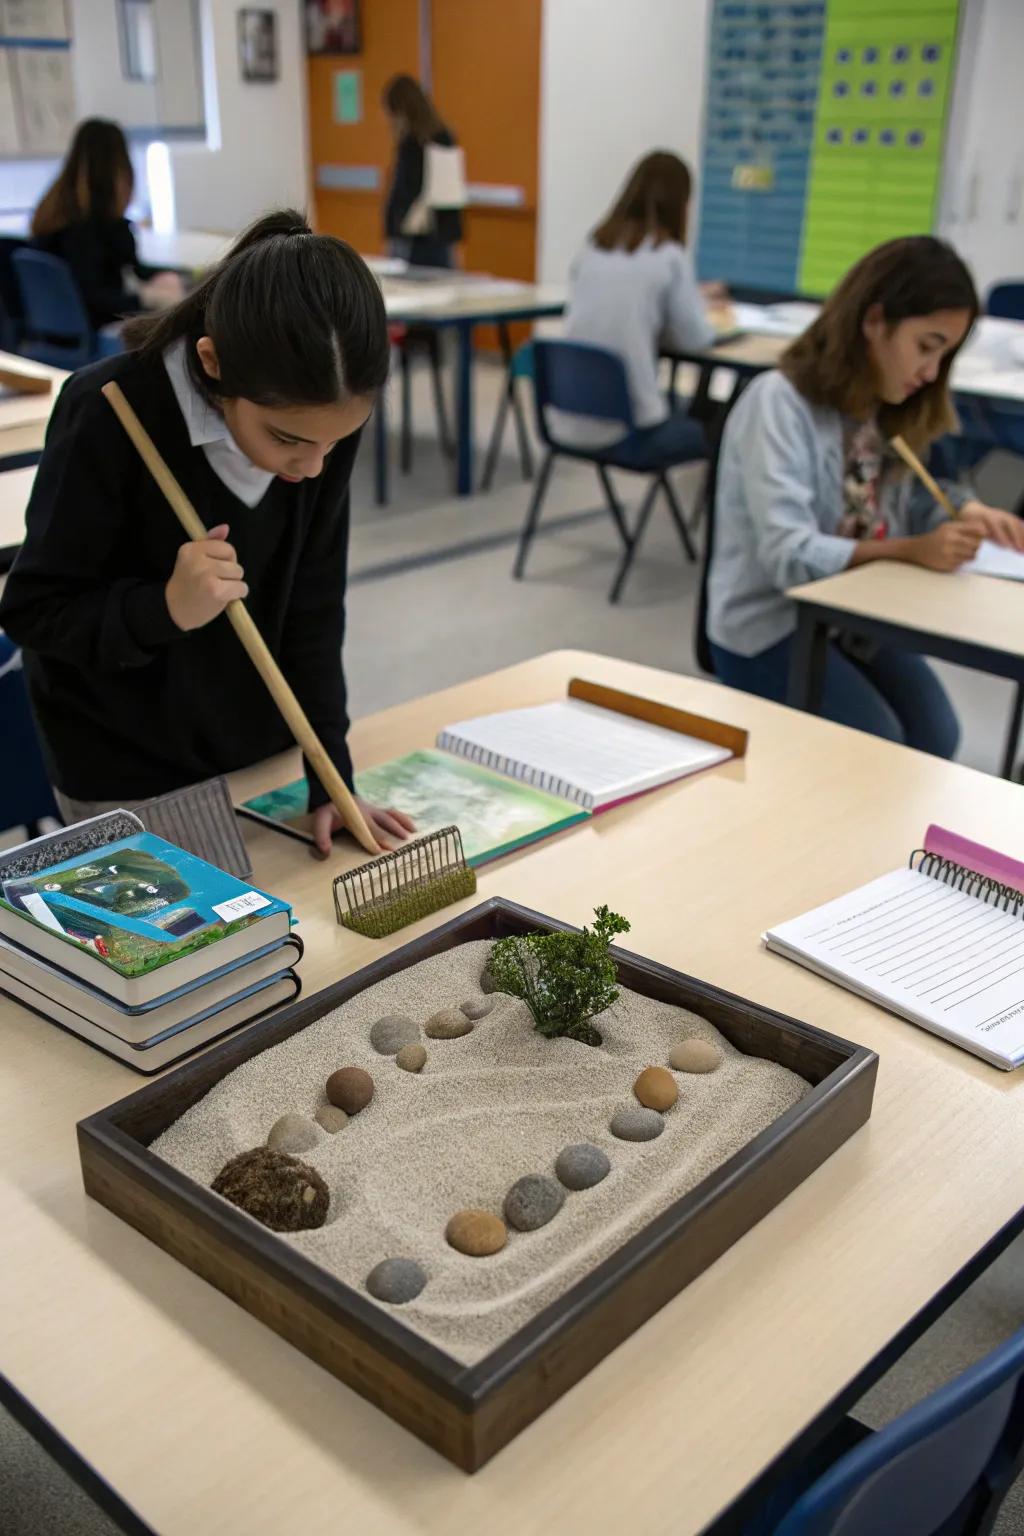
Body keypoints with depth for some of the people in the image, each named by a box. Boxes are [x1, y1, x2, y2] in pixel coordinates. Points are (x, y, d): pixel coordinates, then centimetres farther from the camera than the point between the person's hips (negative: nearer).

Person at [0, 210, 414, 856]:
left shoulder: (324, 416, -13)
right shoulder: (108, 417, -25)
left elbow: (313, 609, -7)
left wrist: (331, 777, -11)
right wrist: (164, 609, -35)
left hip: (264, 749, 4)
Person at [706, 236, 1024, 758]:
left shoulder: (890, 408, 5)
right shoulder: (779, 402, -18)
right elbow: (789, 557, -25)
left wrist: (966, 511, -9)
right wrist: (912, 551, -34)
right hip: (769, 624, -6)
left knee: (934, 737, -12)